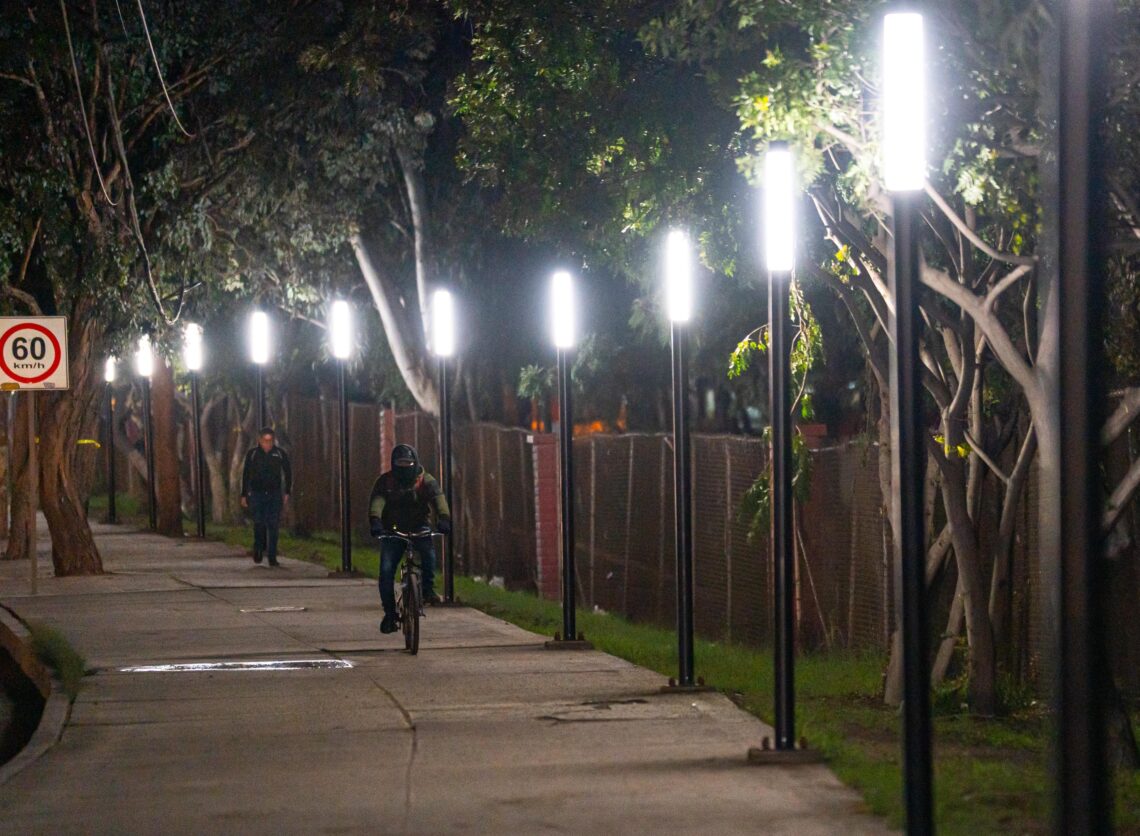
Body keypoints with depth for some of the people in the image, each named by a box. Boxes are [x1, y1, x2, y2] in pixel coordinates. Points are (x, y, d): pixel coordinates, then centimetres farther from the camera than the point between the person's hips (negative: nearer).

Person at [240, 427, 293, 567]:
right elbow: (245, 475, 8)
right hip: (257, 494, 0)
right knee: (259, 523, -7)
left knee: (273, 525, -4)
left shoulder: (280, 454, 2)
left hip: (275, 494, 0)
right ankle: (258, 549, 20)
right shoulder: (252, 454, 2)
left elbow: (288, 473, 9)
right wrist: (244, 495, 5)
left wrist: (287, 492, 1)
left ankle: (272, 557, -1)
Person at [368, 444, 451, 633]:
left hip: (419, 529, -1)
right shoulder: (385, 482, -5)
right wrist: (375, 522, -44)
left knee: (428, 550, -34)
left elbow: (438, 499, -24)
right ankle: (389, 613, 1)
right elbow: (377, 502, -22)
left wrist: (444, 518, -45)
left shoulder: (426, 481, -6)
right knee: (386, 571, -12)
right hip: (393, 531, 1)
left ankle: (428, 588, -16)